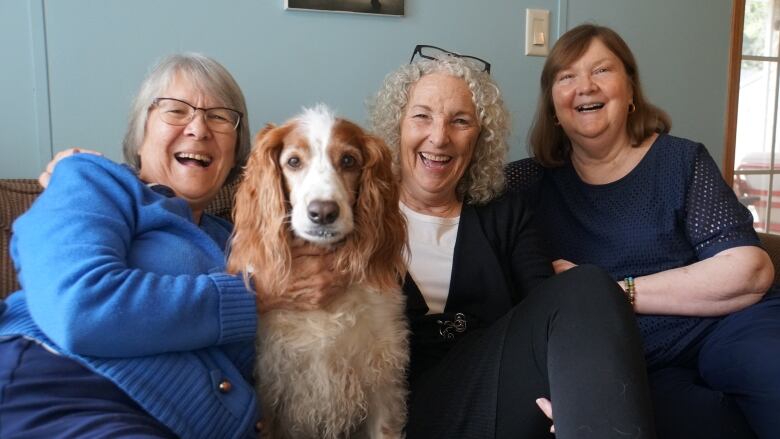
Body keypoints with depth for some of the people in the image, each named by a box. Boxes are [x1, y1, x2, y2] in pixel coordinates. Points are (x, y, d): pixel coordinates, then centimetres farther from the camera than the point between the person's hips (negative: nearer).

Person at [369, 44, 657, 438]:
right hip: (411, 404, -4)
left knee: (585, 290, -26)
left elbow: (548, 311, 0)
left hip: (502, 387, 4)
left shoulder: (506, 216, 15)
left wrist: (577, 381, -21)